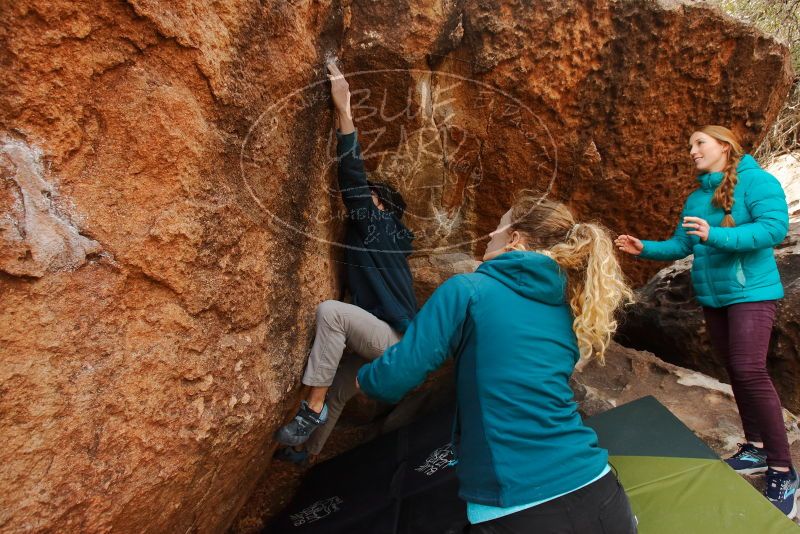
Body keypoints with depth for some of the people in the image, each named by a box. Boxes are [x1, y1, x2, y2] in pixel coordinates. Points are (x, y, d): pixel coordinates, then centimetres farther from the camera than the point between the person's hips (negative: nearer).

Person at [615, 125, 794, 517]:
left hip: (750, 292, -7)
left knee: (750, 369, -17)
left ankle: (782, 469, -6)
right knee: (734, 370, 12)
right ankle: (756, 448, 25)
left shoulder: (757, 181, -10)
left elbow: (775, 227, -23)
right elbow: (680, 245, 12)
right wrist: (645, 249, -3)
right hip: (711, 295, 8)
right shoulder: (696, 198, 11)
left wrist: (715, 236, -33)